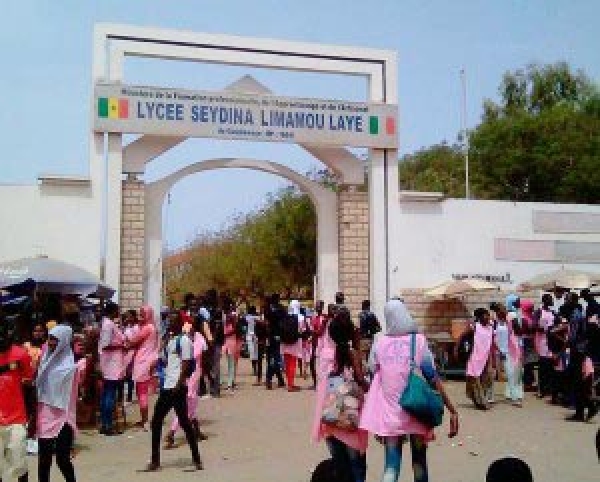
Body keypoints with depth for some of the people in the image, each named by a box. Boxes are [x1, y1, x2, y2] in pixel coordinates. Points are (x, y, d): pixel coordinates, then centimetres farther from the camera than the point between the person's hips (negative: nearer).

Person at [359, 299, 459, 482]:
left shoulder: (379, 342, -1)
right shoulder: (418, 340, -7)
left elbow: (373, 372, 5)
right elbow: (433, 378, -9)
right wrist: (452, 410, -7)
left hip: (389, 411, 1)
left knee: (391, 466, 3)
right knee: (419, 461, 16)